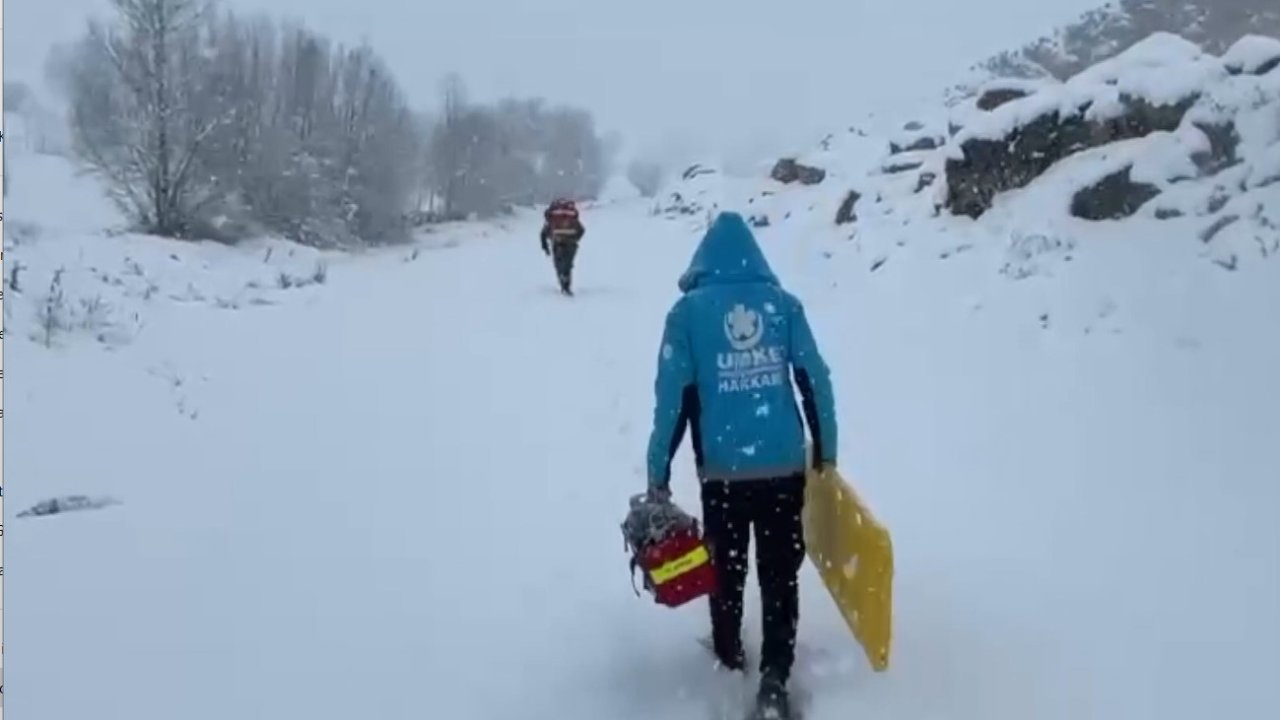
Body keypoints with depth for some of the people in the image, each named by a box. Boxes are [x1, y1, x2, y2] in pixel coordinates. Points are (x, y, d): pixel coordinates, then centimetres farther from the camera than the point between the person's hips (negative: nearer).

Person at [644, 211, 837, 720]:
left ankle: (729, 657, 37)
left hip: (722, 470, 0)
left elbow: (673, 397, -9)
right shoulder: (783, 303, -1)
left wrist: (658, 473, -1)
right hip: (785, 466, 1)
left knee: (727, 568, 19)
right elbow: (816, 381, -1)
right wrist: (826, 451, 10)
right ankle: (775, 676, 2)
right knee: (781, 573, 10)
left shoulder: (688, 310, -6)